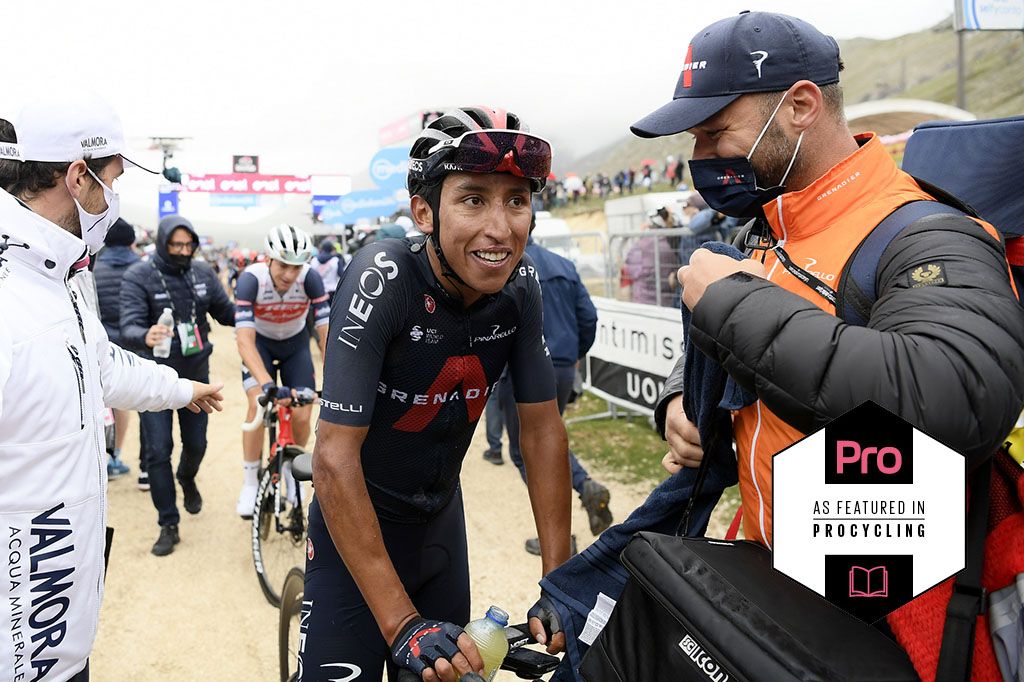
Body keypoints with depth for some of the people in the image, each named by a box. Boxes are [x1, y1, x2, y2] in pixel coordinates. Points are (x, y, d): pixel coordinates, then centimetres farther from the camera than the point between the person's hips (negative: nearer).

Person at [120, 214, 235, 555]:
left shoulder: (203, 272, -4)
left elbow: (225, 311, 4)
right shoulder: (138, 276, -15)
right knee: (157, 451, -3)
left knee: (196, 444, 15)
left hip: (195, 374, 3)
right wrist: (146, 337, -47)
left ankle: (187, 478, 50)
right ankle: (169, 525, 10)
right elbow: (129, 326, -24)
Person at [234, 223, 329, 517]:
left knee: (302, 416, -8)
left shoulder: (310, 278, -29)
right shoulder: (251, 279, -33)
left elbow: (326, 332, -29)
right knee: (259, 405, -22)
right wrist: (267, 384, -52)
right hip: (260, 342, -1)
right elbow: (244, 340, -40)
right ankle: (250, 483, -4)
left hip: (295, 343, 2)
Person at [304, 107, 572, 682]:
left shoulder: (521, 284, -14)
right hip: (356, 523, -4)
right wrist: (403, 624, -32)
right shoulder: (382, 278, -27)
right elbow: (335, 457, -29)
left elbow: (543, 429, -7)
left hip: (441, 519, 5)